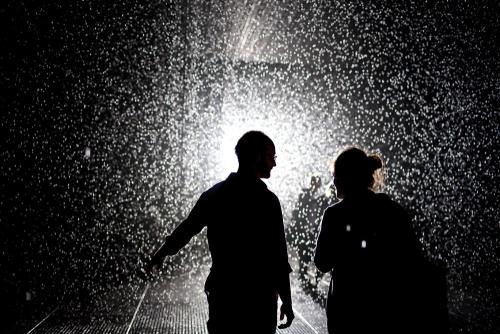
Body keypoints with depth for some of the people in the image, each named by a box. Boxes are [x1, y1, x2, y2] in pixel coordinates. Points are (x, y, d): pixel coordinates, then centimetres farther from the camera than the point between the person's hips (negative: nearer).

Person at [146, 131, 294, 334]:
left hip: (221, 293, 5)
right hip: (259, 298, -5)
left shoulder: (214, 194, 3)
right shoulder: (267, 200, -12)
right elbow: (278, 258, -14)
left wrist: (160, 254, 31)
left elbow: (185, 230, 15)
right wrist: (286, 301, -7)